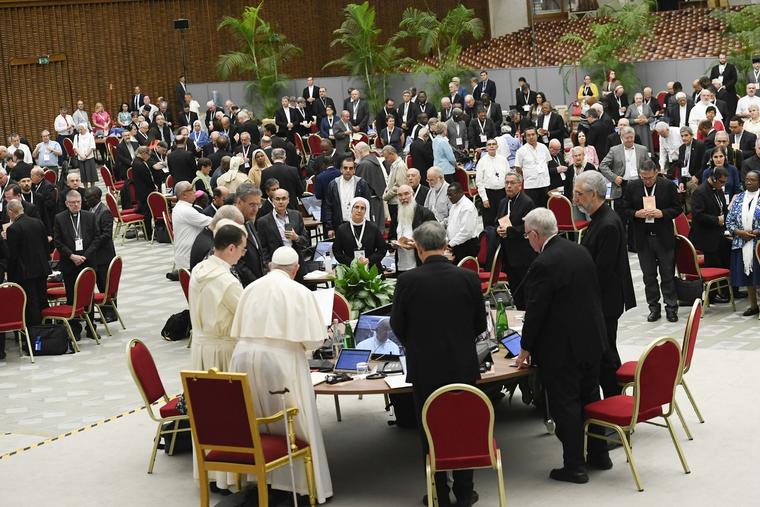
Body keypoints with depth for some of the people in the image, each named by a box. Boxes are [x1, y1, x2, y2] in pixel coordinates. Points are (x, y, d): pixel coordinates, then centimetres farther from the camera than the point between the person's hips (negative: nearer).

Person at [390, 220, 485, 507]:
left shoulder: (408, 281, -13)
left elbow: (397, 327, -2)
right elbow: (480, 325, 2)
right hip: (463, 366, 2)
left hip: (424, 368, -1)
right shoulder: (469, 278, -8)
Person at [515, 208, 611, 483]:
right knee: (590, 398, 19)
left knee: (565, 406, 2)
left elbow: (535, 310, -18)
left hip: (561, 348, -8)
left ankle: (574, 466, 8)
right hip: (591, 339, 8)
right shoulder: (581, 251, 4)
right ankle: (599, 454, 30)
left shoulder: (543, 264, -22)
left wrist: (526, 348, -6)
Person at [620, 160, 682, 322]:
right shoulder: (632, 187, 1)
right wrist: (636, 214, -15)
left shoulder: (668, 186, -3)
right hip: (643, 237, 2)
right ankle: (654, 307, 18)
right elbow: (624, 209, 4)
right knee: (649, 275, 9)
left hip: (664, 237, -2)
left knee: (667, 274, 3)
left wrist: (662, 213, -17)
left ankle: (671, 307, 12)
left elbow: (677, 208, 0)